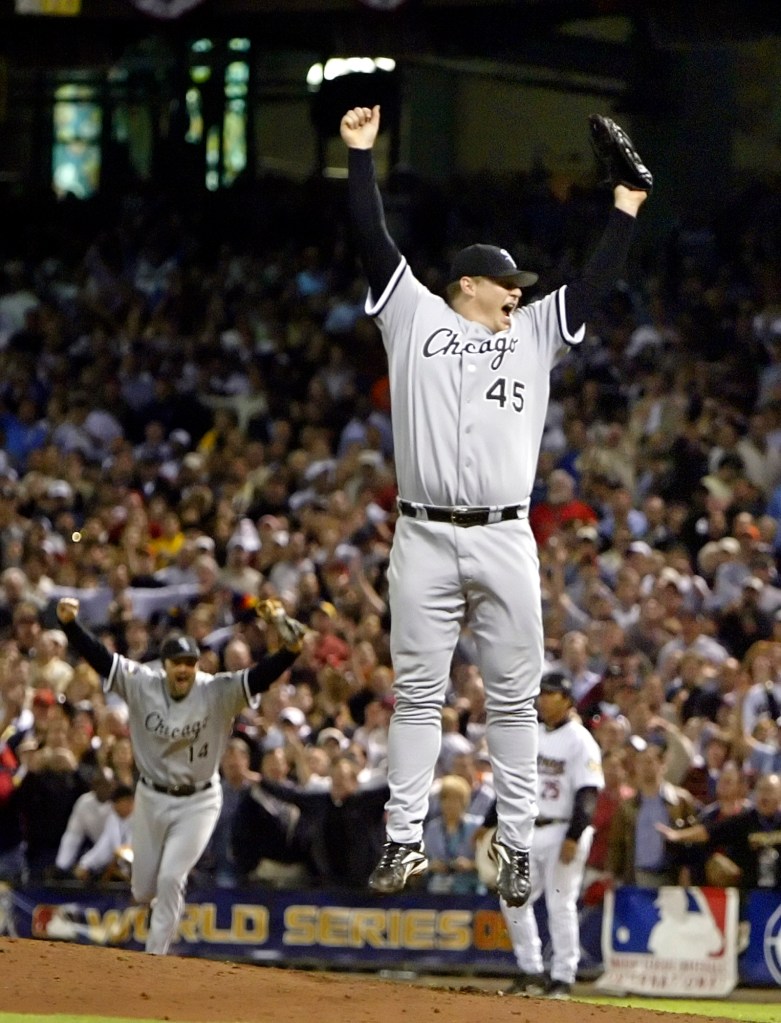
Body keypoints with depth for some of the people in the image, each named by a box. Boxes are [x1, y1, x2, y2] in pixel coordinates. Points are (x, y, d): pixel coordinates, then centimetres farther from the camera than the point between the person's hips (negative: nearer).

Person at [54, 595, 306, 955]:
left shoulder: (218, 693, -16)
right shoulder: (140, 685, -11)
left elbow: (259, 677, -29)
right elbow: (97, 656, -17)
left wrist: (290, 651, -47)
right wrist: (69, 623, -32)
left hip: (199, 802, -3)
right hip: (151, 798, 3)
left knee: (171, 880, -12)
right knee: (143, 890, 12)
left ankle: (155, 956, 2)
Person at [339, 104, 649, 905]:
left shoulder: (533, 335, 17)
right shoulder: (415, 317, 9)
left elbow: (594, 285, 16)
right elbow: (373, 241, 4)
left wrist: (625, 211, 12)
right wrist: (361, 156, -2)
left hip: (506, 540, 2)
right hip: (424, 539, -2)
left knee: (513, 696, 3)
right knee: (416, 694, 1)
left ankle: (515, 845, 7)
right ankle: (404, 840, 4)